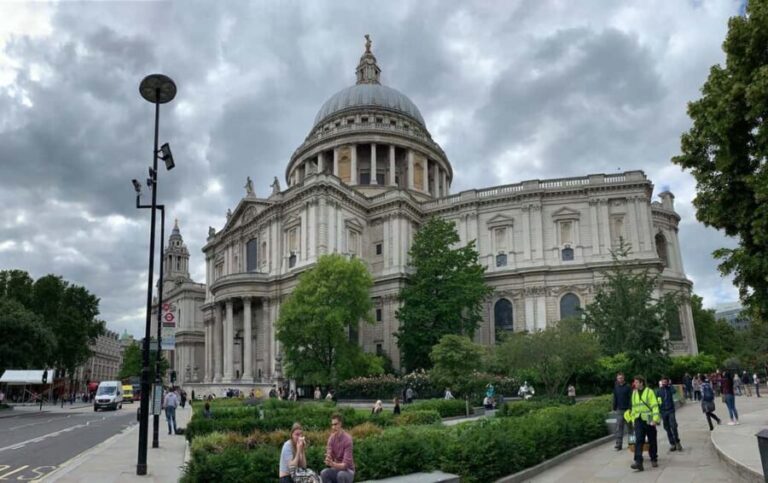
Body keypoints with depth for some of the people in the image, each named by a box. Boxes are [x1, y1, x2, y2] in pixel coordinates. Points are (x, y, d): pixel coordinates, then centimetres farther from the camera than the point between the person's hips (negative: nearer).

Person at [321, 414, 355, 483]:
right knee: (324, 473, -23)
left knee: (341, 474, -35)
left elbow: (346, 464, -25)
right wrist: (328, 461, -34)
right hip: (336, 469, 5)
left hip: (348, 471, -5)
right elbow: (329, 459, -10)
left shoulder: (347, 439, -20)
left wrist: (333, 464, -42)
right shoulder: (331, 438, -3)